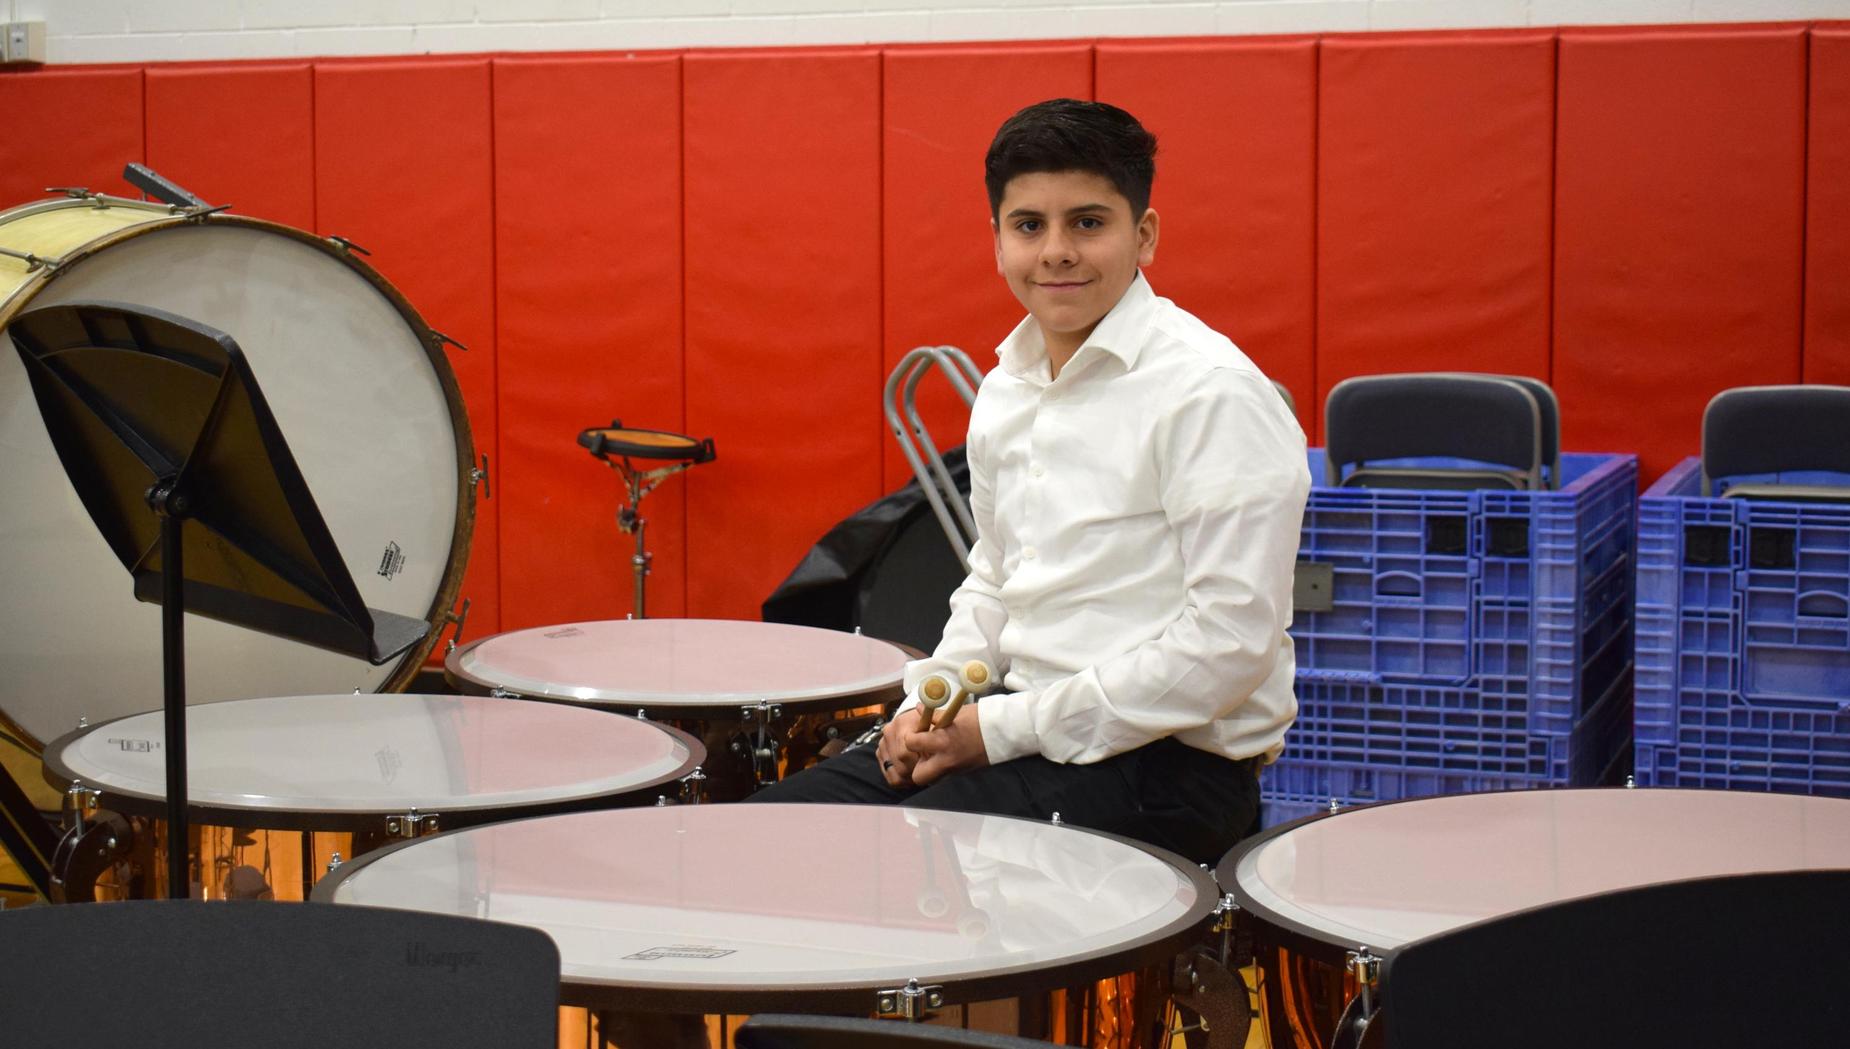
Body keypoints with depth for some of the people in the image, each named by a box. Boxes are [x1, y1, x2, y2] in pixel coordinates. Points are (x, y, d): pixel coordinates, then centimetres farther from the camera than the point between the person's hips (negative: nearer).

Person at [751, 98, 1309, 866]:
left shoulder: (1212, 394, -15)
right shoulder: (1006, 386, 11)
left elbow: (1232, 640, -20)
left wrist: (1006, 728, -17)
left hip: (1170, 761, -8)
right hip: (1024, 726, 8)